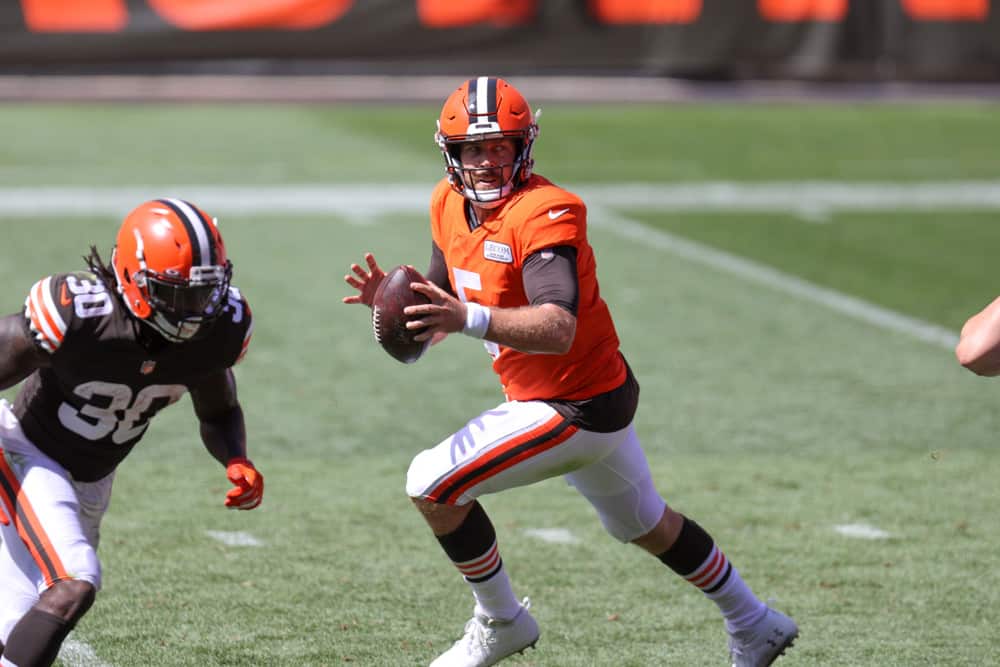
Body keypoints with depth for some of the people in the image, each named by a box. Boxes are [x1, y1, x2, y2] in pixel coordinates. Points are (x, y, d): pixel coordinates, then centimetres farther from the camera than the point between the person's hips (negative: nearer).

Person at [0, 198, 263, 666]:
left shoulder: (222, 327, -15)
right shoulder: (78, 315, -33)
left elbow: (218, 411, 3)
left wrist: (237, 462, -15)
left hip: (92, 479, 6)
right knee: (75, 584, -26)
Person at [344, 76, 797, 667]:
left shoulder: (545, 214, -26)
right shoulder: (450, 203, 1)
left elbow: (558, 329, -38)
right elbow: (446, 305, 9)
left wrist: (470, 319, -50)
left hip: (575, 408, -10)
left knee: (432, 483, -12)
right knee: (645, 524, 27)